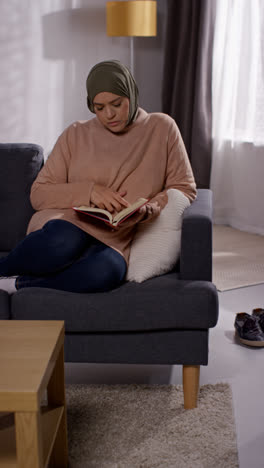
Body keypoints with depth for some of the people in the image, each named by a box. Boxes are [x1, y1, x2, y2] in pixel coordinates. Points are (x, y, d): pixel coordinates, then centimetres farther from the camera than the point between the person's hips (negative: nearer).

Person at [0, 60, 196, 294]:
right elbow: (39, 194, 5)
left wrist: (147, 211, -11)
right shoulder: (75, 135, 10)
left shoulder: (162, 128, 10)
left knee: (106, 271, -39)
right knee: (62, 243, -40)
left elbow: (185, 188, 8)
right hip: (66, 224, 0)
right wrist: (89, 191, -12)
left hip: (113, 242, 0)